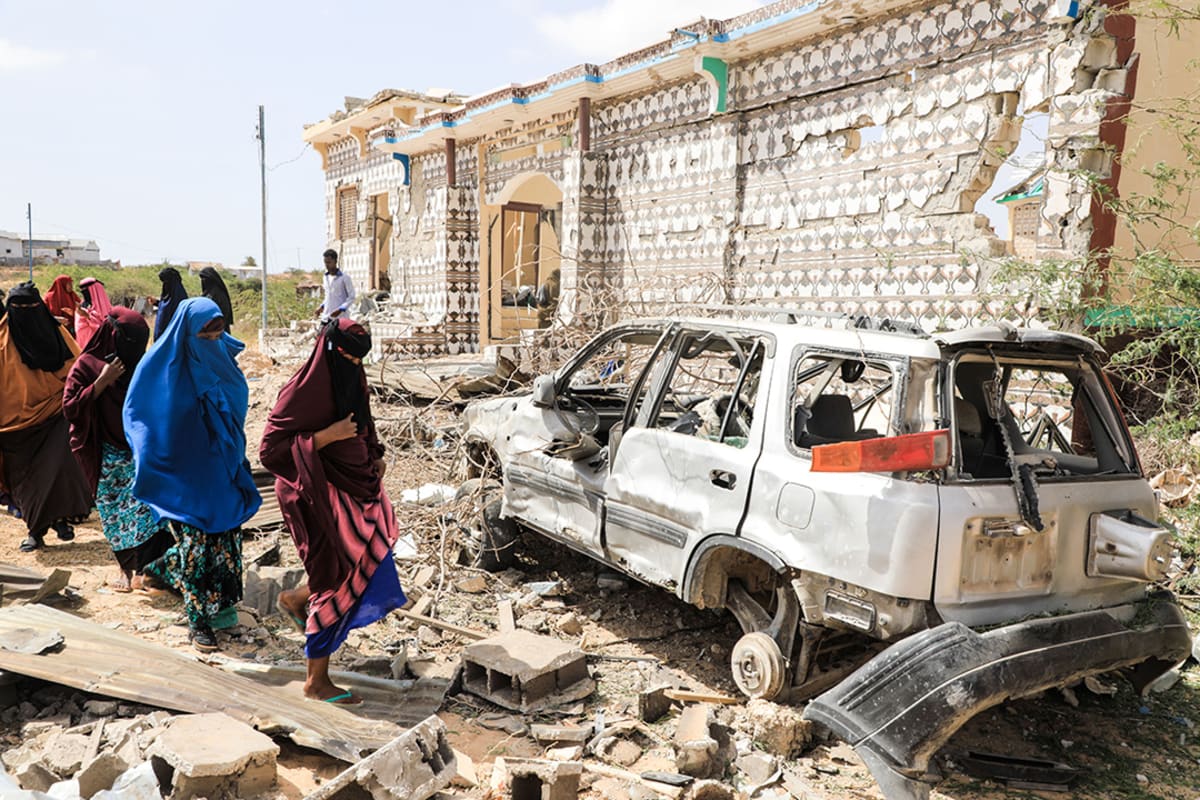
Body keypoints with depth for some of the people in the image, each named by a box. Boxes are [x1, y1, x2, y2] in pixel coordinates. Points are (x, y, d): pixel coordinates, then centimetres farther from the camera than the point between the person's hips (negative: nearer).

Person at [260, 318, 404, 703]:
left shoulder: (350, 380, 3)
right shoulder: (302, 392, -21)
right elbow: (270, 449, -21)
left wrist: (373, 457, 6)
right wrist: (327, 436, -27)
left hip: (352, 487, 8)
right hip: (317, 494, -8)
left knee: (366, 566, 13)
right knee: (338, 584, -1)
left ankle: (298, 600, 37)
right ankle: (316, 681, 15)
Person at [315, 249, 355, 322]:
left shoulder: (345, 278, -8)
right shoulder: (326, 277, 13)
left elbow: (351, 297, -8)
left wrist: (341, 310, -20)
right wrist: (322, 306, 10)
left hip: (339, 317, -6)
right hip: (326, 317, 7)